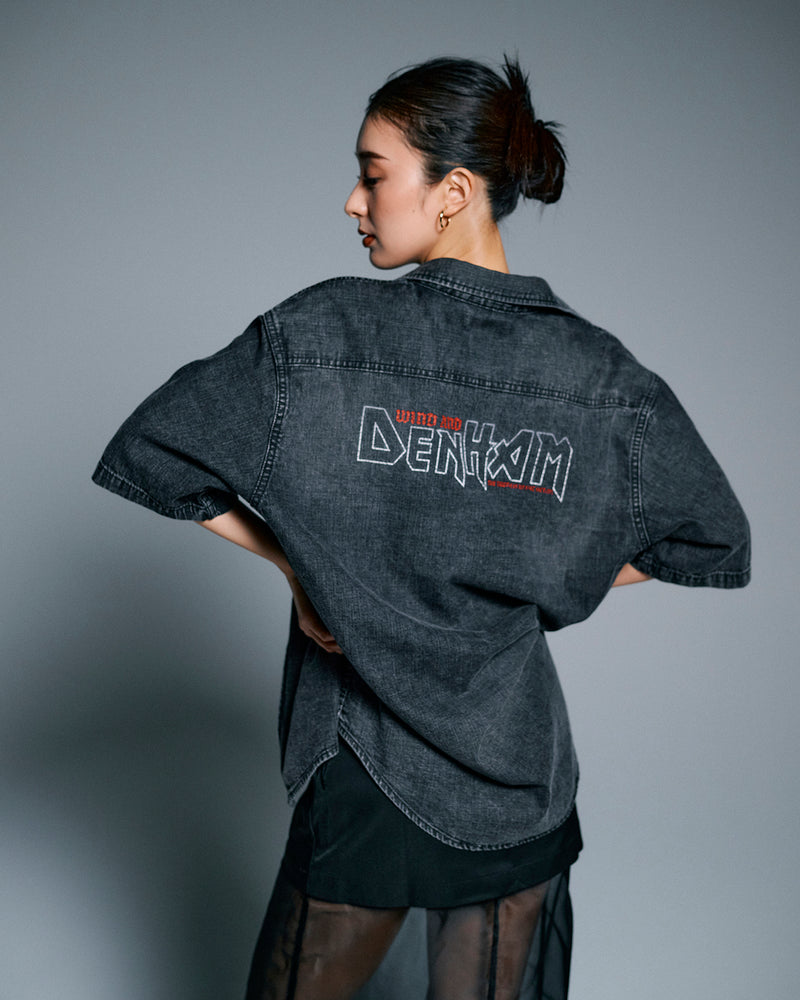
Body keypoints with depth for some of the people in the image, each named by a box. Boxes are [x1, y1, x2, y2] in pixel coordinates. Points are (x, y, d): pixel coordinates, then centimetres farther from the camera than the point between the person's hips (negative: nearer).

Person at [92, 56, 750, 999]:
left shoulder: (320, 333, -13)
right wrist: (541, 584, 4)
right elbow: (717, 544, 3)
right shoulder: (602, 374, -8)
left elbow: (144, 454, -7)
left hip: (361, 775, -1)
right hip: (519, 778, 2)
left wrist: (287, 555, -2)